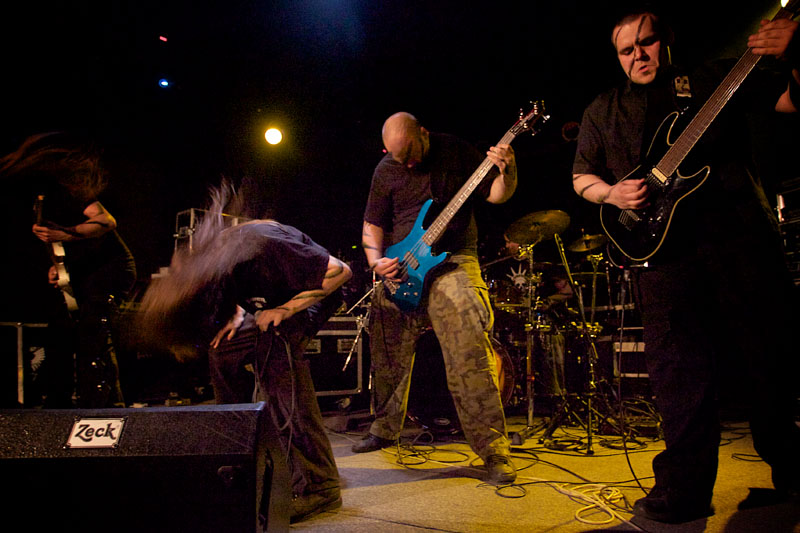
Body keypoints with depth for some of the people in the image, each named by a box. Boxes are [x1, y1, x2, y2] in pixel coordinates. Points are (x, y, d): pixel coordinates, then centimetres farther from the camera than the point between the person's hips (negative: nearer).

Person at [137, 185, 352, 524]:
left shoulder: (263, 247, -37)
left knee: (275, 345, -33)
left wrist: (284, 310, -29)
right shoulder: (204, 261, -14)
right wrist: (237, 315, -11)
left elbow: (340, 272, -29)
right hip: (275, 303, 8)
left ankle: (318, 486, -29)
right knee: (224, 347, -3)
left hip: (319, 294, -8)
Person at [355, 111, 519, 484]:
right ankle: (385, 429, 35)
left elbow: (497, 194, 3)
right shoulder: (385, 171, 7)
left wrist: (506, 171, -18)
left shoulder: (455, 152, 1)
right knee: (388, 360, 12)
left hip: (452, 263, -3)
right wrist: (376, 260, -7)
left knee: (469, 362, -17)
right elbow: (372, 224, 11)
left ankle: (494, 450, -7)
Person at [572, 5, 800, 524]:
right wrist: (612, 193, -2)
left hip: (741, 233, 1)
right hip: (663, 247, 0)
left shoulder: (713, 78, 14)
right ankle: (684, 492, 6)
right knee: (682, 374, -3)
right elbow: (582, 176, 19)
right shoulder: (604, 111, 17)